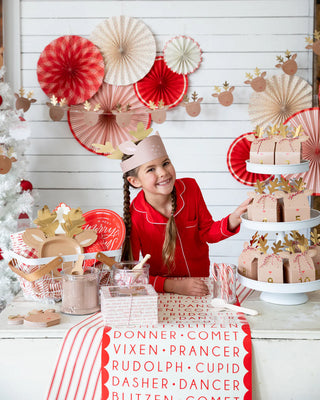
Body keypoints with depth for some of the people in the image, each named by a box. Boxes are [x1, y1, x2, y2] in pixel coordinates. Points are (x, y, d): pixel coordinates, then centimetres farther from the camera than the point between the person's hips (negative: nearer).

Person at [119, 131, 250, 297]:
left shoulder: (190, 188, -7)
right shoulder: (134, 217, -17)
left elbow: (206, 232, 6)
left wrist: (233, 220, -14)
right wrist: (174, 286, -26)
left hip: (200, 284, 4)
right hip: (162, 294, -4)